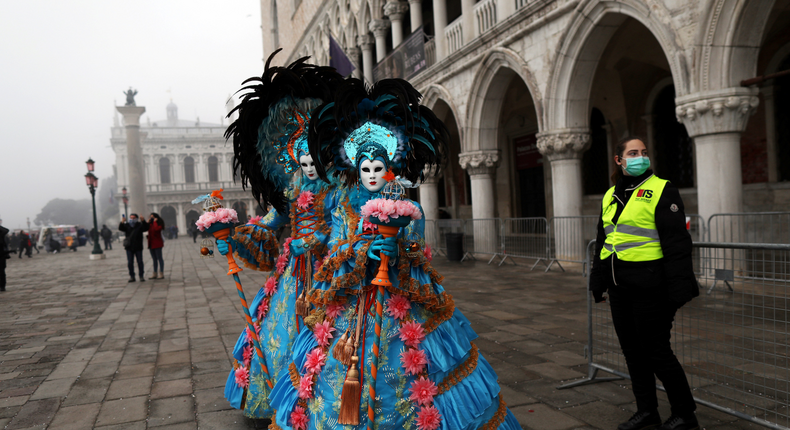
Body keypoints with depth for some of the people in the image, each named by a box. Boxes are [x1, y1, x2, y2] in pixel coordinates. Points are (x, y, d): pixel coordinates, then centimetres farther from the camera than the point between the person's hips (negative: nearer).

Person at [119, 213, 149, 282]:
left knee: (140, 262, 3)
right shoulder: (127, 225, 4)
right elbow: (120, 228, -13)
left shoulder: (140, 225, 0)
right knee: (130, 263, 4)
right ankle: (132, 276, 12)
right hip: (129, 248, 2)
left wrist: (143, 221, -32)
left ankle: (141, 276, 10)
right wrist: (122, 222, -32)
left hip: (138, 247, -2)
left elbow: (146, 228, -17)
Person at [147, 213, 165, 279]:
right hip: (151, 244, 8)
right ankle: (155, 274, 15)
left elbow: (157, 229, -27)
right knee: (154, 259, 11)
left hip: (157, 244, -8)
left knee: (159, 258, -4)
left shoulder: (159, 224, -6)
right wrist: (148, 222, -1)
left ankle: (161, 274, -2)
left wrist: (155, 222, -13)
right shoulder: (150, 224, 14)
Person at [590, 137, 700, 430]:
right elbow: (602, 242, 21)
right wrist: (598, 281, 19)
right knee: (632, 350, 13)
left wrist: (679, 288, -16)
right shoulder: (610, 196, 14)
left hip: (649, 285, -7)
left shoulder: (661, 190, -5)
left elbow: (676, 242, -11)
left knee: (657, 351, 0)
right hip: (619, 286, 7)